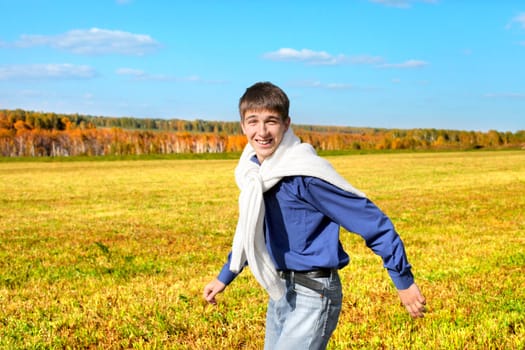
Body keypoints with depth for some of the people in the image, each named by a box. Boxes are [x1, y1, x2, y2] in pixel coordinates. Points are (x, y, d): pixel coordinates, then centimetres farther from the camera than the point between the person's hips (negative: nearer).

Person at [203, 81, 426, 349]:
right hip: (280, 291, 8)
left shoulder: (306, 174, -21)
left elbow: (371, 221, -18)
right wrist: (224, 278, 22)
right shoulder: (253, 171, 3)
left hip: (314, 294, -8)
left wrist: (404, 282, -15)